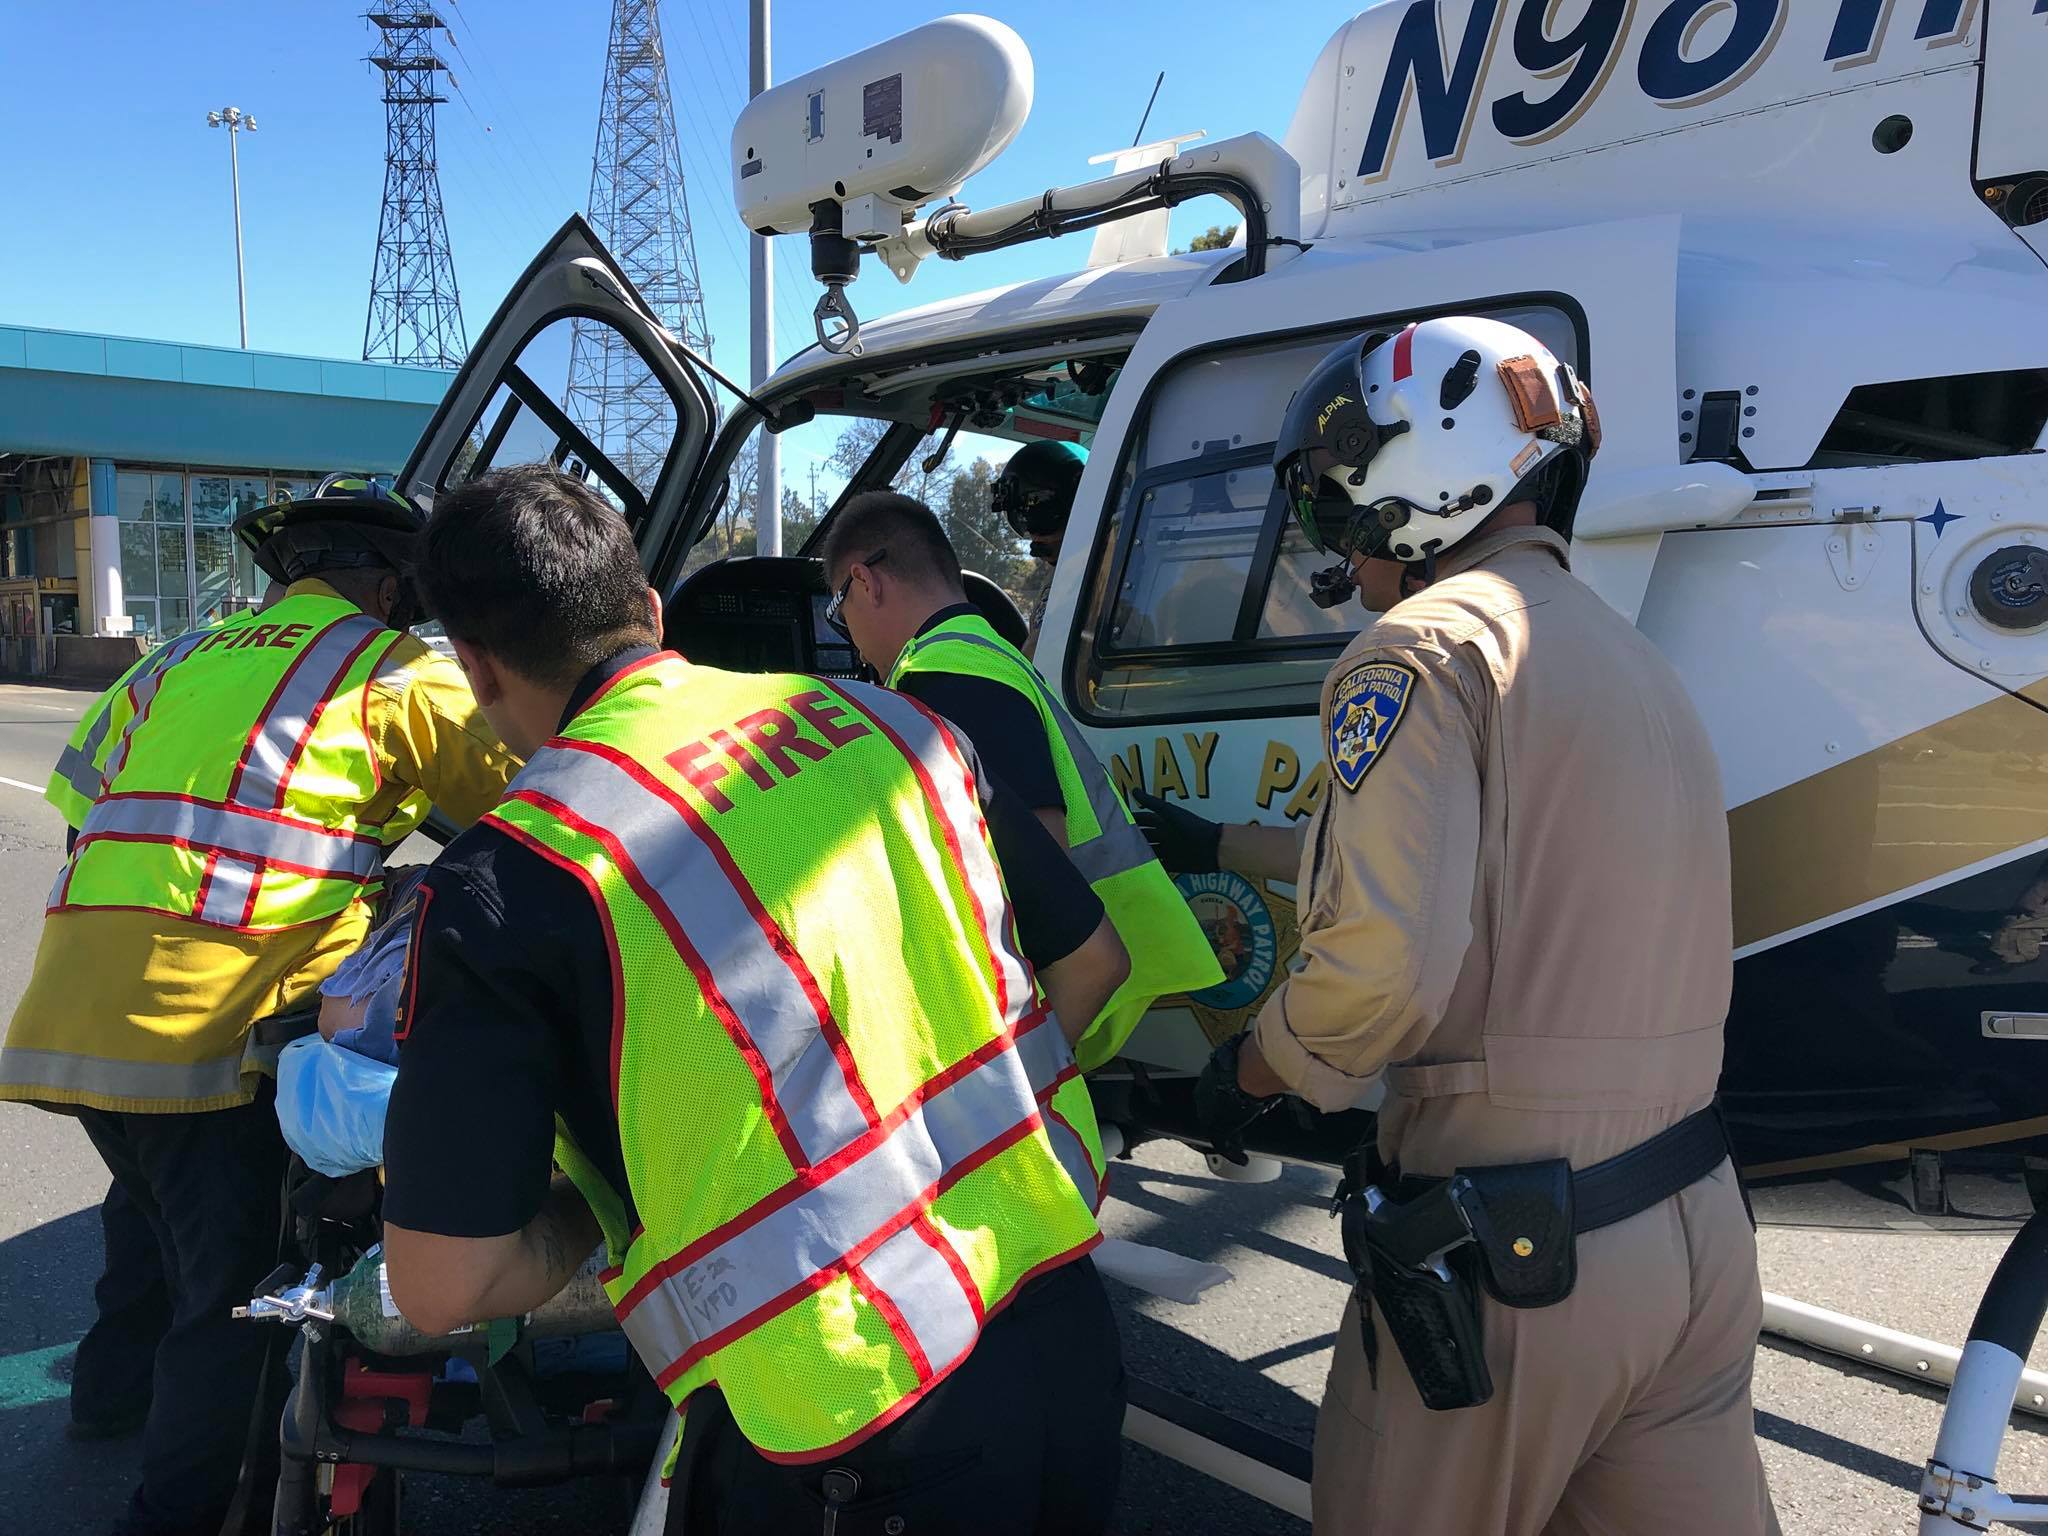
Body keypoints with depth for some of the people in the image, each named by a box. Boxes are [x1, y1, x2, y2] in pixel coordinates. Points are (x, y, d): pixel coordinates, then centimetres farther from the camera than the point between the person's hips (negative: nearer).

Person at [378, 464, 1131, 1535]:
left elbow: (441, 1286, -11)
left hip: (856, 1435, -5)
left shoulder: (507, 877, -13)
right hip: (1068, 1326, 6)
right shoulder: (879, 718, 2)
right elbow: (1091, 966, 11)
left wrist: (599, 1203, 8)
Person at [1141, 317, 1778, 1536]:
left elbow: (1382, 963, -24)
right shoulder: (1634, 659, 15)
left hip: (1508, 1257, -7)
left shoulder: (1427, 643, -12)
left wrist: (1255, 1067, -4)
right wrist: (1223, 846, 39)